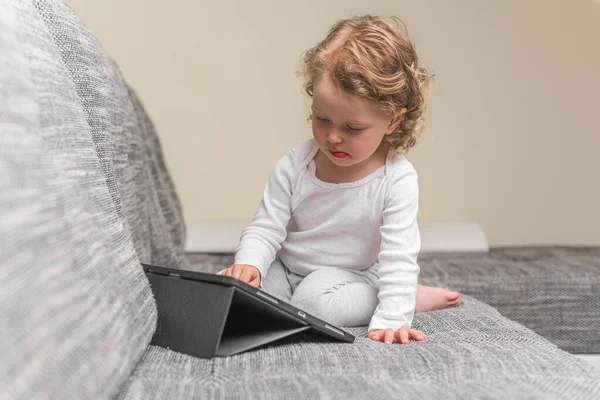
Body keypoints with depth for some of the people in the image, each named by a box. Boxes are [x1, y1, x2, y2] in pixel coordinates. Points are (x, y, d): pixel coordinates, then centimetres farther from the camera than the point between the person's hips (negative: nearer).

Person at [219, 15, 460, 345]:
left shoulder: (397, 180, -18)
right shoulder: (294, 166, -10)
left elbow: (398, 257, -19)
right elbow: (265, 229, -5)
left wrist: (390, 320, -30)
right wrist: (248, 262, -27)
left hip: (349, 277, -4)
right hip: (285, 270, 5)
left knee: (315, 301, -37)